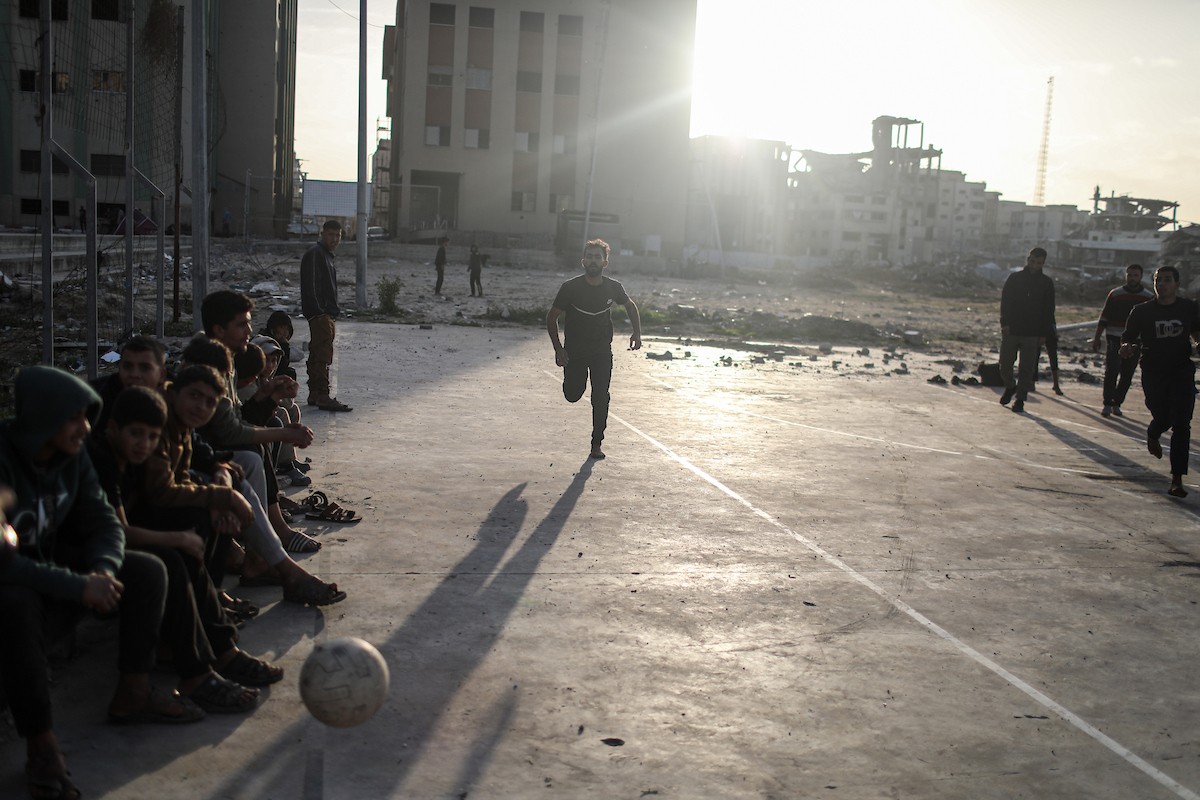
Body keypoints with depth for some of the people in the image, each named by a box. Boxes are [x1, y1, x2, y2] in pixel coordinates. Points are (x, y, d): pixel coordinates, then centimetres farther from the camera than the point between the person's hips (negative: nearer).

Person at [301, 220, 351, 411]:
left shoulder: (326, 256, 22)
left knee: (317, 355, 12)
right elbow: (310, 286, -18)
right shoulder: (315, 254, -9)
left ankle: (314, 395, 17)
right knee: (323, 355, -13)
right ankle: (323, 397, -16)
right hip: (320, 315, -10)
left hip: (326, 315, 10)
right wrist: (318, 310, -23)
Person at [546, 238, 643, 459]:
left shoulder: (613, 288, -8)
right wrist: (558, 348, -14)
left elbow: (630, 305, 13)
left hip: (602, 352, 1)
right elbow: (552, 317, -6)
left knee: (601, 399, -3)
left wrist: (637, 333, 1)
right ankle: (574, 379, 41)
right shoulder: (571, 287, -15)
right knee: (573, 396, 4)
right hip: (574, 351, -1)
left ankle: (596, 444, 11)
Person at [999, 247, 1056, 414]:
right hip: (1011, 330, 1)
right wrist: (1005, 323, -11)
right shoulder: (1014, 278, 5)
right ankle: (1010, 387, 30)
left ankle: (1020, 399, 7)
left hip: (1032, 333, -1)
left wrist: (1044, 334, -2)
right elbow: (1005, 301, 2)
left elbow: (1048, 310, 5)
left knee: (1027, 369, -2)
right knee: (1004, 365, 3)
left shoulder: (1046, 283, 5)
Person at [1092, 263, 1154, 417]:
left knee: (1127, 376, 5)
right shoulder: (1115, 294, 2)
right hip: (1114, 340, -1)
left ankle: (1116, 404, 17)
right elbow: (1104, 318, 6)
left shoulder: (1149, 297, 4)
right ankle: (1107, 404, -3)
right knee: (1111, 372, -9)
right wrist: (1097, 338, 3)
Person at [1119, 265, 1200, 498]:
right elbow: (1127, 340, 4)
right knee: (1163, 419, 9)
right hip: (1153, 373, 0)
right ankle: (1152, 435, 50)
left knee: (1181, 425, -10)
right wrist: (1128, 348, -19)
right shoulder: (1141, 311, -1)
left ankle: (1177, 479, -8)